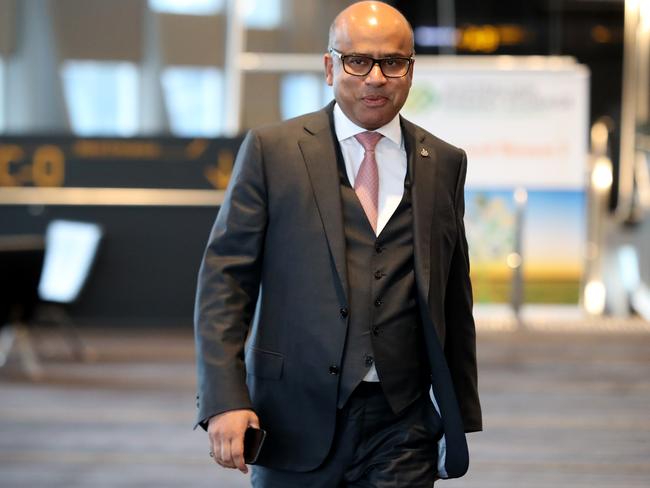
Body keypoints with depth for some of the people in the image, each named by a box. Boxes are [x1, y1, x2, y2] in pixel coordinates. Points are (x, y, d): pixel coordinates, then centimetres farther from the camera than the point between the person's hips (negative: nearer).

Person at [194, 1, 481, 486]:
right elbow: (225, 277, -3)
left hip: (401, 428, 2)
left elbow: (454, 300, 12)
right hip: (297, 422, -1)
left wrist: (461, 414, 12)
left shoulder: (444, 164, 9)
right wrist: (224, 399, -12)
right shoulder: (270, 150, 1)